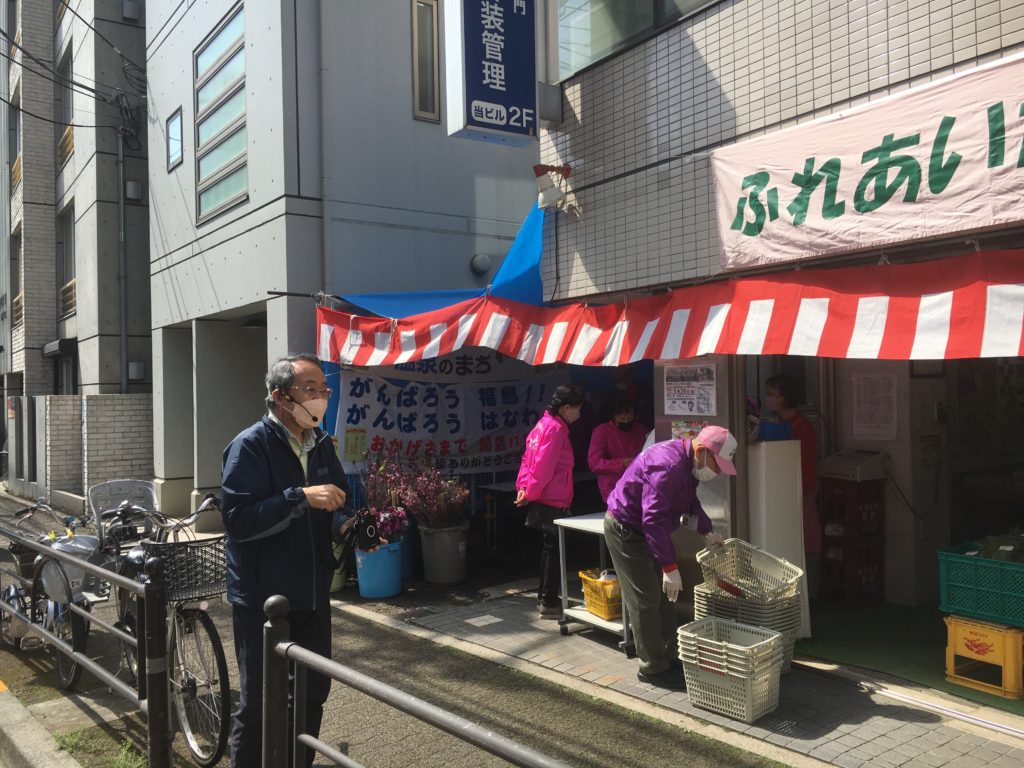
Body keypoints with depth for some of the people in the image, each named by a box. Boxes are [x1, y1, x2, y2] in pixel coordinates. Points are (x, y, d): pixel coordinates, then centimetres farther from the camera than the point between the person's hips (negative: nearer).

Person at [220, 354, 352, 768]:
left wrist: (345, 525, -7)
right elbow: (238, 518, -25)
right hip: (263, 599, -7)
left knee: (313, 694, 19)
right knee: (259, 703, 5)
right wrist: (301, 498, -31)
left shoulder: (322, 444, 7)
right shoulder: (250, 446, -15)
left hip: (313, 595, 7)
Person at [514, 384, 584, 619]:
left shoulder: (543, 424, 13)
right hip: (553, 502, -10)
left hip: (542, 501, 10)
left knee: (548, 549, 18)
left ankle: (545, 597, 27)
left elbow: (528, 459, 13)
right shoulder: (556, 428, -17)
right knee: (554, 551, -1)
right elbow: (544, 467, -21)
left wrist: (524, 486, 5)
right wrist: (530, 493, -13)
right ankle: (549, 603, 5)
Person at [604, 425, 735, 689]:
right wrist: (670, 566, -34)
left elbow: (690, 503, 21)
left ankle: (668, 657, 27)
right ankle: (653, 669, 7)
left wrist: (707, 532, 16)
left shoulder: (689, 464, 2)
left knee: (662, 596, 16)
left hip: (644, 529, 10)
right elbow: (653, 519, -35)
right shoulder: (668, 465, -31)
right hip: (626, 530, -10)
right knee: (645, 601, -4)